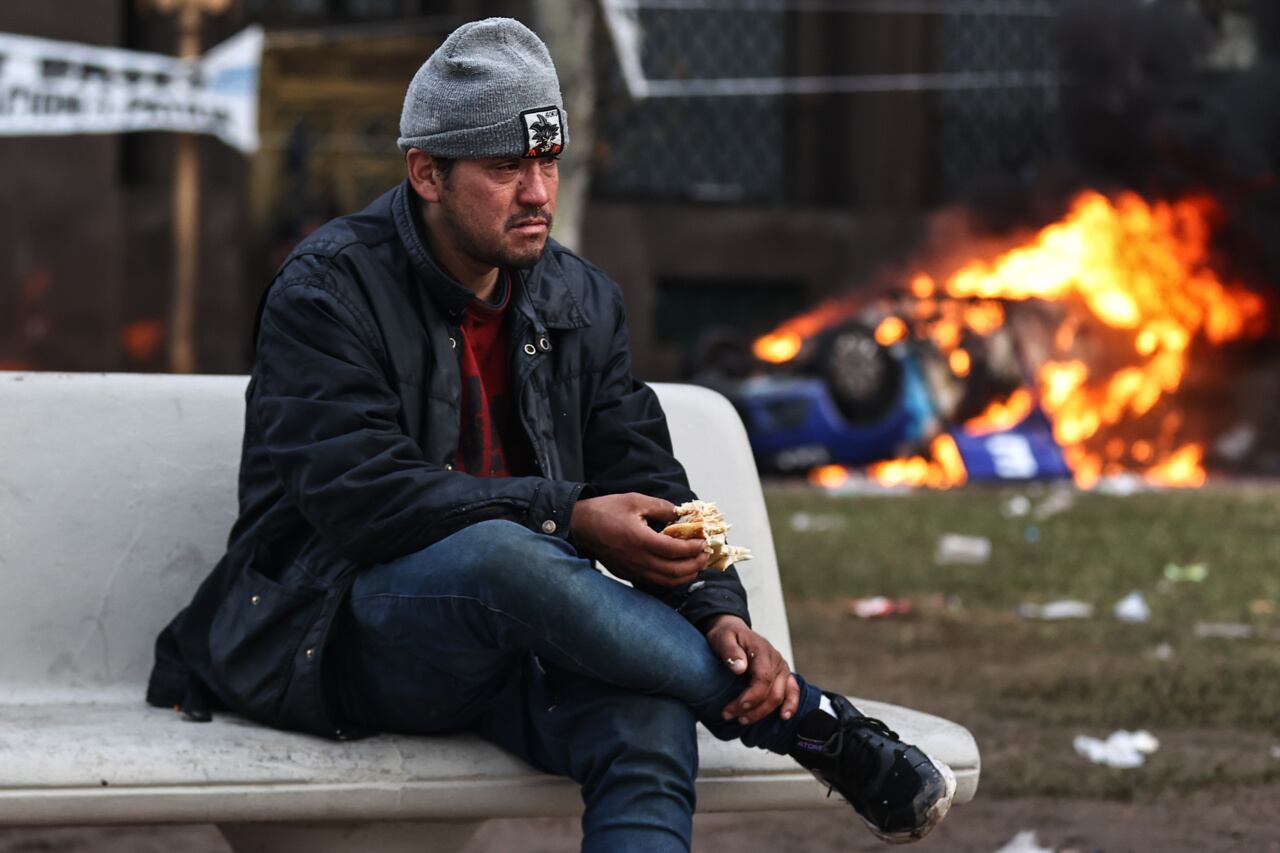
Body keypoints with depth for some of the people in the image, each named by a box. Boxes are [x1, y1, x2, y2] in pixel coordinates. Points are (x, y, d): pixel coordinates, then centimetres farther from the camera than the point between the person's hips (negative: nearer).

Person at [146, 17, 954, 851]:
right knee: (500, 552, -39)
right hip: (340, 633, -4)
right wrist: (568, 520, -26)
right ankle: (814, 726, -24)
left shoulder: (581, 300, 11)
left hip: (509, 629, 5)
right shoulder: (329, 288, -7)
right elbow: (360, 494, -19)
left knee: (650, 719, -32)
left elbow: (647, 482, 6)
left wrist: (718, 611, -15)